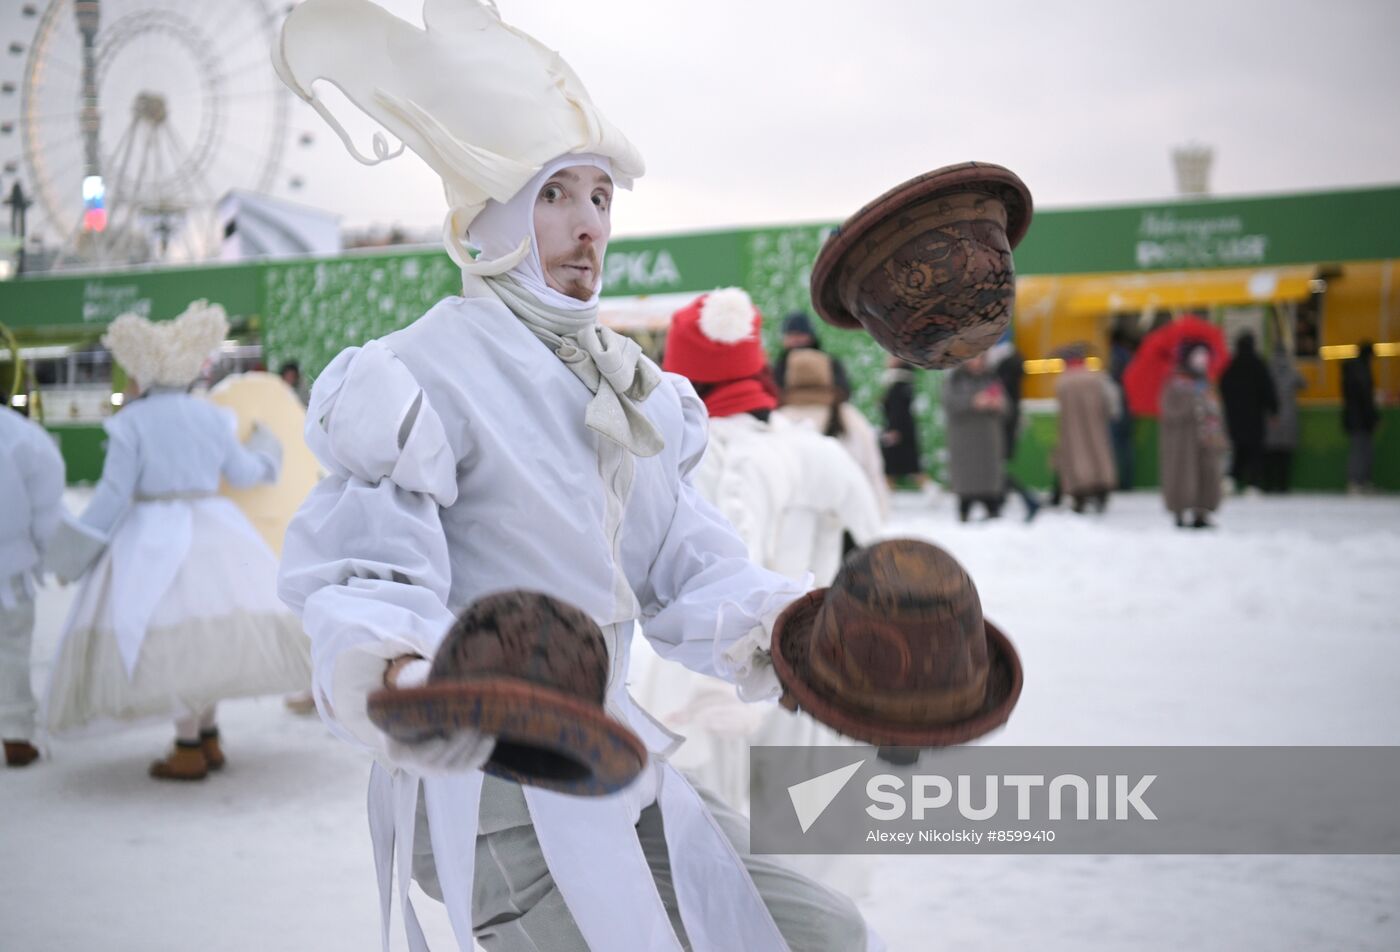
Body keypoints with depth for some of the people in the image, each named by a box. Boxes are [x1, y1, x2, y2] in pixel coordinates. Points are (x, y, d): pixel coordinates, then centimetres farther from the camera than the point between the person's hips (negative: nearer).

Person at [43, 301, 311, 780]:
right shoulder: (211, 416, 6)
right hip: (212, 529, 5)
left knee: (171, 637, -2)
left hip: (154, 539, -4)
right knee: (208, 626, 13)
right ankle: (210, 739, 18)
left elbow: (114, 493, -8)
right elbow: (240, 473, 13)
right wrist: (266, 454, 34)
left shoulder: (131, 422, -6)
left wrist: (78, 544, 1)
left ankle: (189, 750, 0)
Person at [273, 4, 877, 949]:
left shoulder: (633, 384, 11)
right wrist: (390, 673, -43)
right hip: (490, 791, -8)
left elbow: (687, 567, 8)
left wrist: (776, 621, -13)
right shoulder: (421, 373, -14)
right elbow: (371, 575, -21)